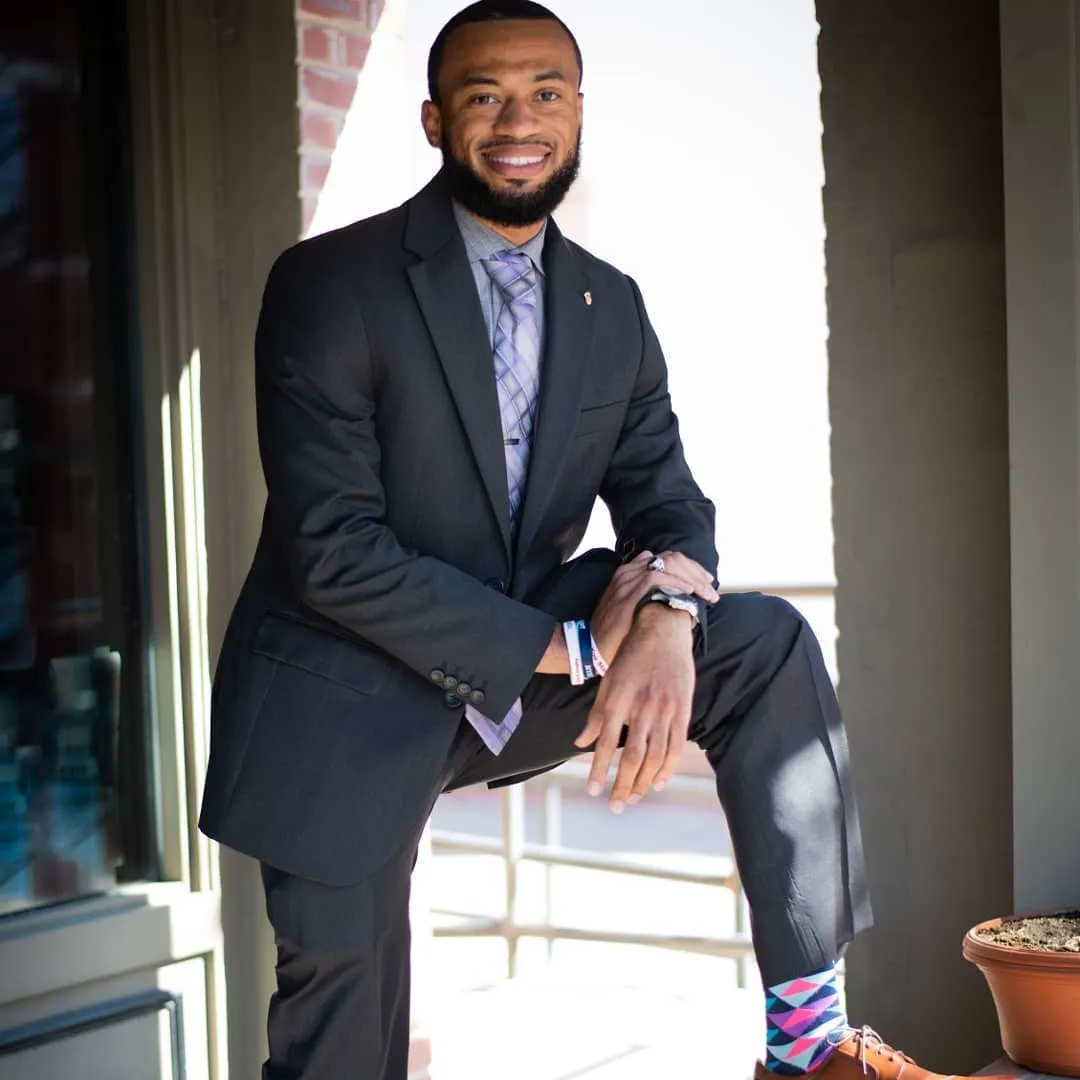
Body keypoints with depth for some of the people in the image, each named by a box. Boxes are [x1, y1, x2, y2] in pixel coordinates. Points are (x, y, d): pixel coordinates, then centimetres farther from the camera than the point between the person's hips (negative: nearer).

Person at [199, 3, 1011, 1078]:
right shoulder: (329, 285, -14)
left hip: (524, 682, 5)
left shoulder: (613, 308, 3)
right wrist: (568, 650, -22)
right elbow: (331, 551, -20)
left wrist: (669, 603, -22)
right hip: (352, 707, -4)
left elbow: (665, 496, 4)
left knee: (771, 646, -11)